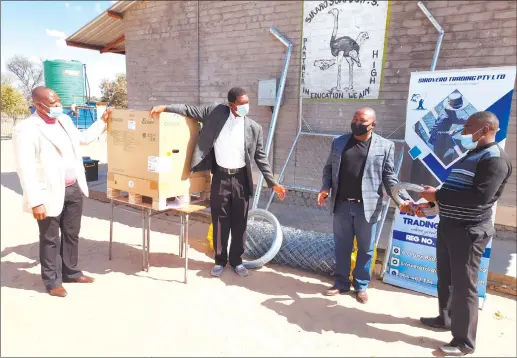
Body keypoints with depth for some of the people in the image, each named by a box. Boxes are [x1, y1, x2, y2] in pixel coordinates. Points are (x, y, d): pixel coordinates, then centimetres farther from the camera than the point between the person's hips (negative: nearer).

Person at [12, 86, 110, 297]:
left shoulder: (64, 120, 9)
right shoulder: (26, 130, -15)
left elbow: (83, 138, 29)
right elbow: (26, 169, -18)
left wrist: (102, 122, 25)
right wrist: (36, 201, -22)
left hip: (74, 188, 7)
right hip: (50, 193, -7)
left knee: (72, 234, 18)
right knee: (50, 240, 8)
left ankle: (70, 272, 35)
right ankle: (52, 281, 25)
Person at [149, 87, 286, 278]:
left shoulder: (254, 128, -2)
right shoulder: (215, 112, -3)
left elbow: (261, 157, 2)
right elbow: (190, 110, 3)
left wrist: (273, 183, 0)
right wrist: (164, 107, -10)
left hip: (241, 178, 1)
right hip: (220, 176, 0)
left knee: (240, 222, 8)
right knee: (220, 221, 8)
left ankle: (236, 260, 25)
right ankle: (220, 260, 25)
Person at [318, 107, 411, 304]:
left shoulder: (385, 146, -2)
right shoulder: (338, 142, 6)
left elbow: (389, 177, 0)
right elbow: (328, 168, 11)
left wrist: (402, 198, -12)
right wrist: (325, 188, -5)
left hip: (367, 206, -2)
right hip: (342, 205, 3)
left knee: (365, 249, 11)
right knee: (342, 247, 14)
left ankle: (361, 286, 29)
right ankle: (341, 283, 30)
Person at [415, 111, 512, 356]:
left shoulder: (495, 158, -13)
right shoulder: (471, 155, 16)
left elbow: (480, 196, -26)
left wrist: (438, 194, -21)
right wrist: (431, 204, 11)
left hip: (469, 231, -9)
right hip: (449, 225, 9)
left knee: (464, 284, -1)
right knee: (445, 277, 19)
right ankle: (445, 318, 37)